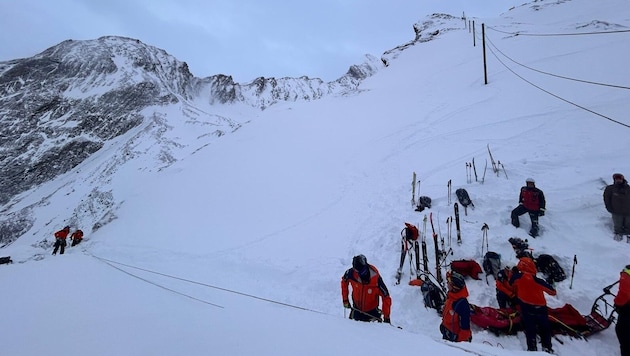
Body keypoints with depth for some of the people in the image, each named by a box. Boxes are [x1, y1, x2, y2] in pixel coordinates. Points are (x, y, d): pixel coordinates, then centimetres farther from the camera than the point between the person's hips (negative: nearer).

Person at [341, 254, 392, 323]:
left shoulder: (376, 279, -30)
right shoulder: (351, 273, -24)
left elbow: (386, 297, -19)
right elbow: (344, 281, 0)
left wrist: (386, 317, -18)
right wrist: (345, 299, 0)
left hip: (371, 311, -2)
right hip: (357, 309, 2)